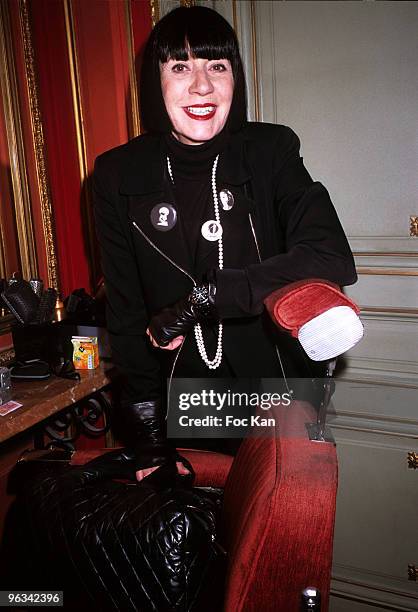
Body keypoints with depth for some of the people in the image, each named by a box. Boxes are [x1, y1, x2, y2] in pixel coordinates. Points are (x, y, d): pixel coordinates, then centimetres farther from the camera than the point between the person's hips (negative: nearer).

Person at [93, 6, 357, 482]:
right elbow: (125, 312, -4)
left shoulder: (271, 151, -8)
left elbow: (333, 260, -22)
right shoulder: (118, 174, -6)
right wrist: (150, 437, -4)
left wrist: (201, 299, -26)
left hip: (276, 396, 0)